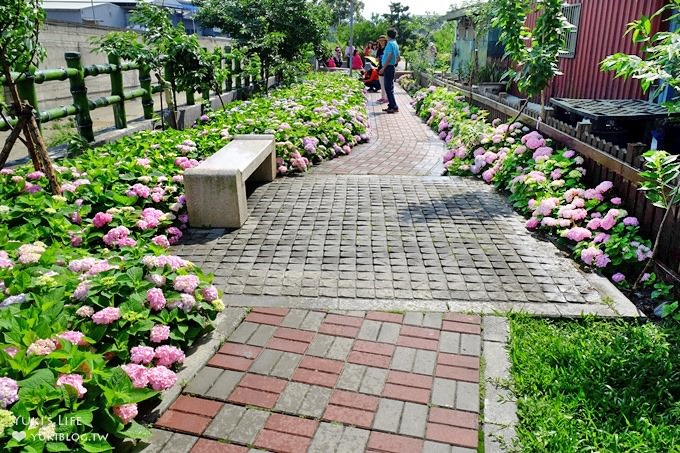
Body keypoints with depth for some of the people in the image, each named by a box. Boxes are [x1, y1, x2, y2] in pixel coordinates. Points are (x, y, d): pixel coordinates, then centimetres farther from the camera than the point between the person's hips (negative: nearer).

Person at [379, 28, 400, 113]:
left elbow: (389, 56, -21)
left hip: (388, 67, -10)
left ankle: (394, 107, -9)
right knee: (389, 87, 13)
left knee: (388, 87, -8)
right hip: (392, 67, 10)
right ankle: (391, 106, 16)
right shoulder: (395, 44, 16)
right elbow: (398, 58, 21)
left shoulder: (390, 43, -12)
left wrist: (383, 67, -20)